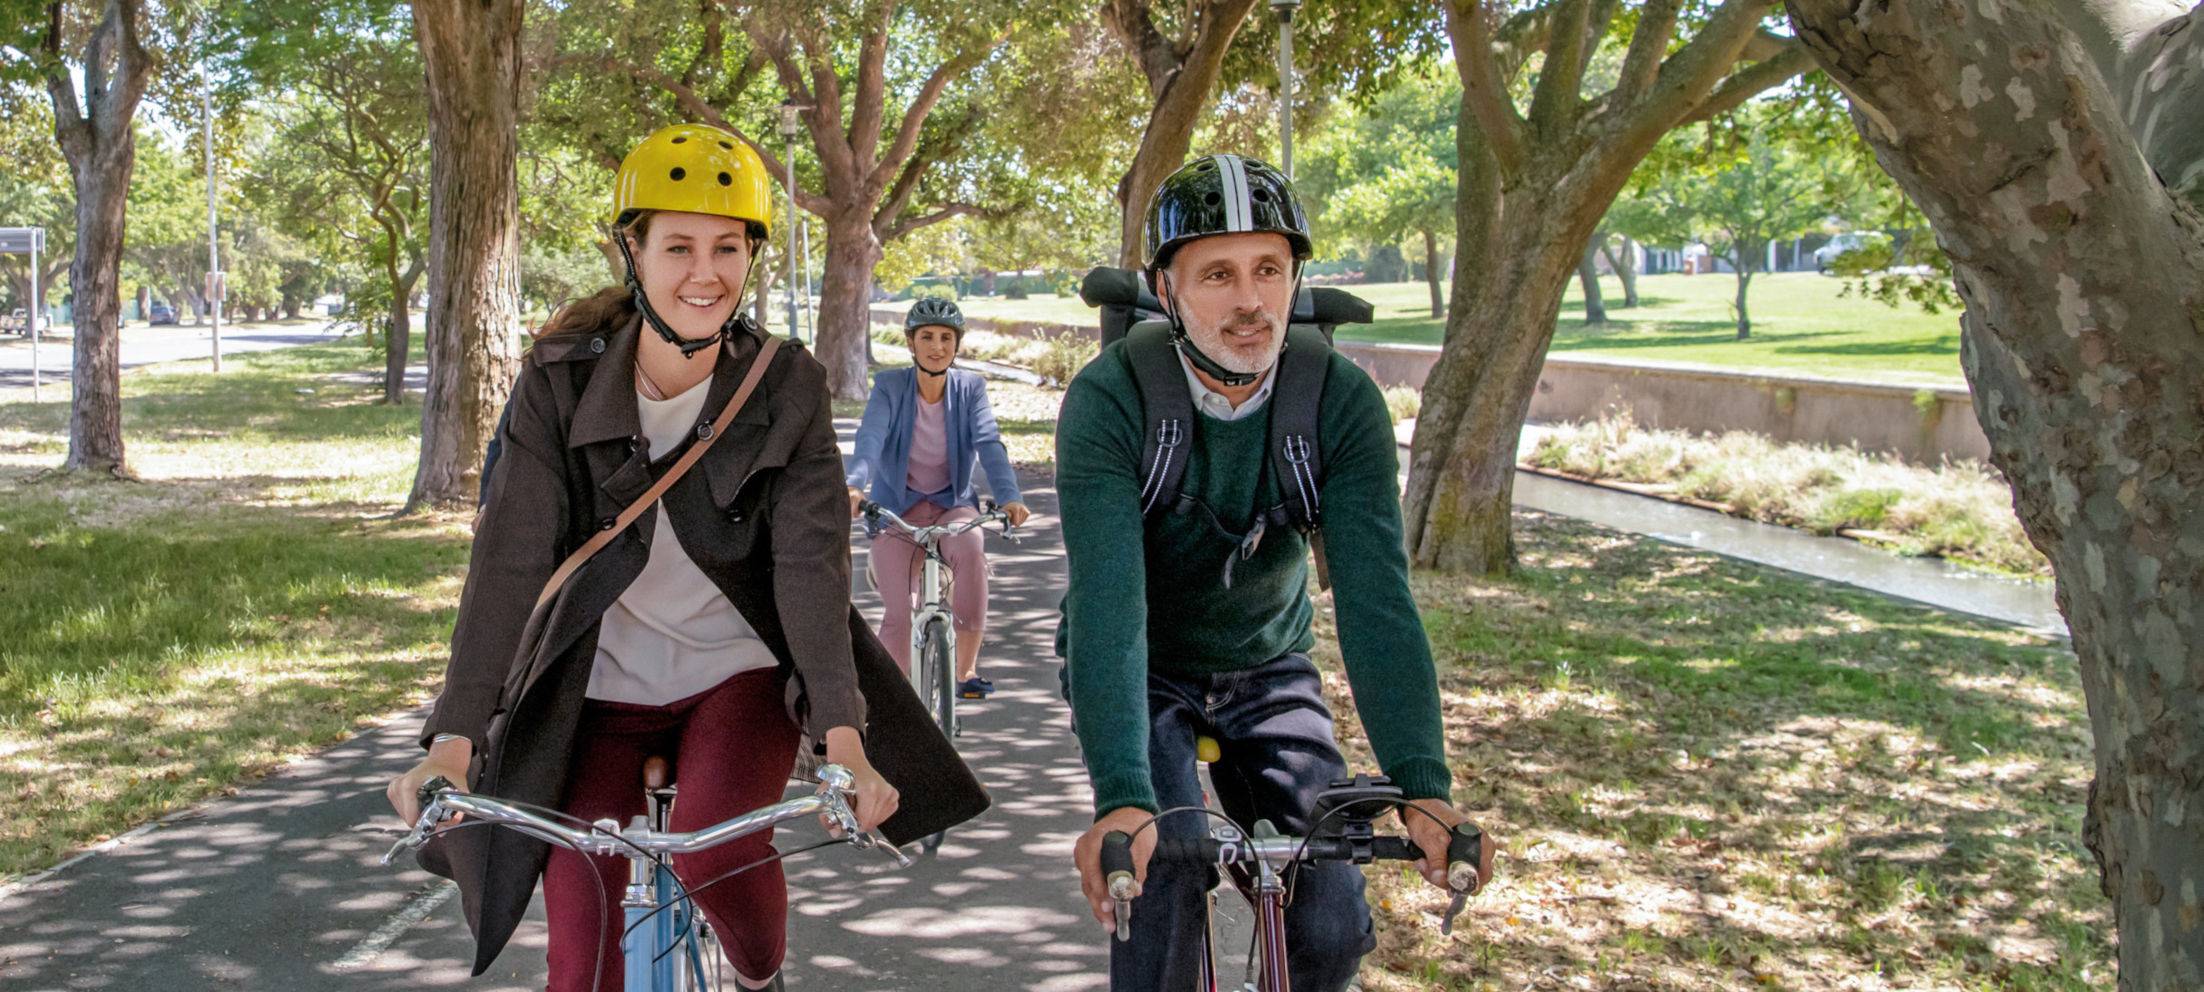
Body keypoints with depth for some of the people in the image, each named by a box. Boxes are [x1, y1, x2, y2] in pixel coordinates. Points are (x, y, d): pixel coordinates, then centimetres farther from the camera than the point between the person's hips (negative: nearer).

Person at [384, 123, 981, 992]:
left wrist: (843, 738, -31)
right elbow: (510, 559, -17)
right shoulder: (560, 381, -11)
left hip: (739, 674, -1)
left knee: (714, 842, -28)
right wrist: (454, 740, -26)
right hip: (603, 687, 1)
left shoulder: (786, 387, -11)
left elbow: (810, 563, -19)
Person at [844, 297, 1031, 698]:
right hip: (897, 507, 0)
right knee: (900, 615, -17)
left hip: (952, 504, 1)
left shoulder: (970, 388, -4)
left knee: (972, 549, -34)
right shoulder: (890, 386, -8)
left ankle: (966, 668, -21)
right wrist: (854, 485, -45)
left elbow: (989, 443, -18)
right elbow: (871, 437, -24)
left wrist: (1009, 496, -36)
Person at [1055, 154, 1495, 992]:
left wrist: (1422, 786, -37)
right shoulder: (1108, 401, -26)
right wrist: (1123, 796, -47)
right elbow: (1107, 606, -35)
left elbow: (1376, 599, -26)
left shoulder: (1344, 403, -19)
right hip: (1143, 673, -2)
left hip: (1268, 671, 2)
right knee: (1166, 880, -25)